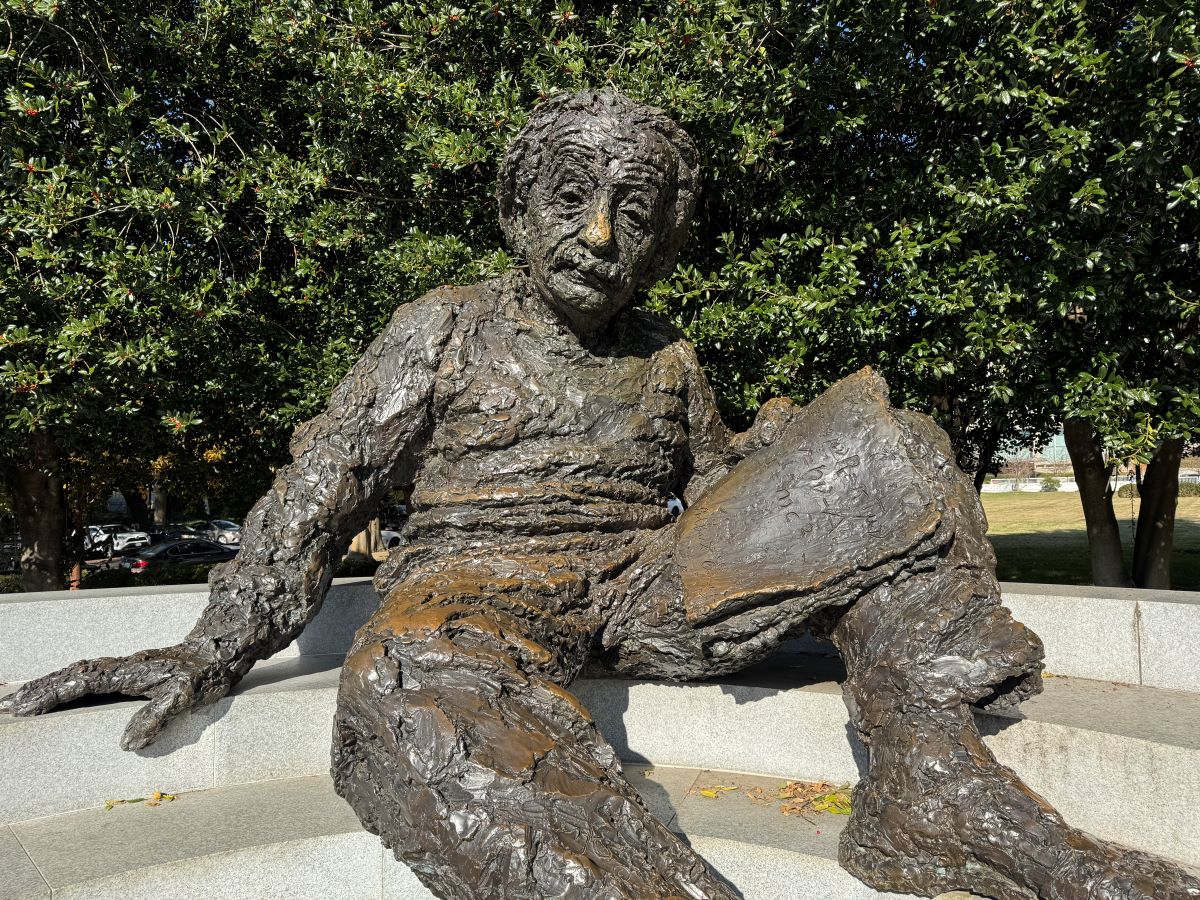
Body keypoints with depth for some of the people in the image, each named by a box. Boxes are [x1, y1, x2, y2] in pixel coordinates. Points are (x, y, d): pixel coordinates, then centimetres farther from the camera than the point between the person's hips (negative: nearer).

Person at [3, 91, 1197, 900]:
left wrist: (797, 459, 4)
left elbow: (719, 488, 24)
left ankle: (936, 788, -19)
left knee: (882, 452, -9)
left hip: (650, 590, 4)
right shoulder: (447, 330, 8)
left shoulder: (668, 364, 17)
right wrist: (212, 649, -4)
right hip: (482, 584, -3)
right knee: (417, 684, -41)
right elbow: (320, 487, 3)